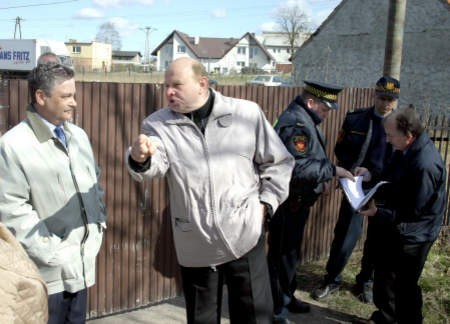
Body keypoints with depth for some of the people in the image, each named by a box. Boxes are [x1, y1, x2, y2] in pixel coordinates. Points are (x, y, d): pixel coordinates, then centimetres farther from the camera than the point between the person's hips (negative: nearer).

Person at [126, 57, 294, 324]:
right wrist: (140, 159, -43)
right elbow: (154, 165, -21)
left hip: (245, 236, -1)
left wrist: (266, 203, -1)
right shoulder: (158, 124, -2)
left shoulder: (247, 113, -2)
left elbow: (278, 162, 7)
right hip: (195, 244, 1)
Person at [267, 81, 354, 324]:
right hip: (288, 203, -10)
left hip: (298, 202, 10)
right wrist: (332, 170, -22)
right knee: (282, 255, 2)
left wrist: (322, 178, 7)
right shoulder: (295, 123, -23)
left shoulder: (304, 119, 11)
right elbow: (298, 167, -30)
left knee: (290, 252, 23)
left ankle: (287, 297, 40)